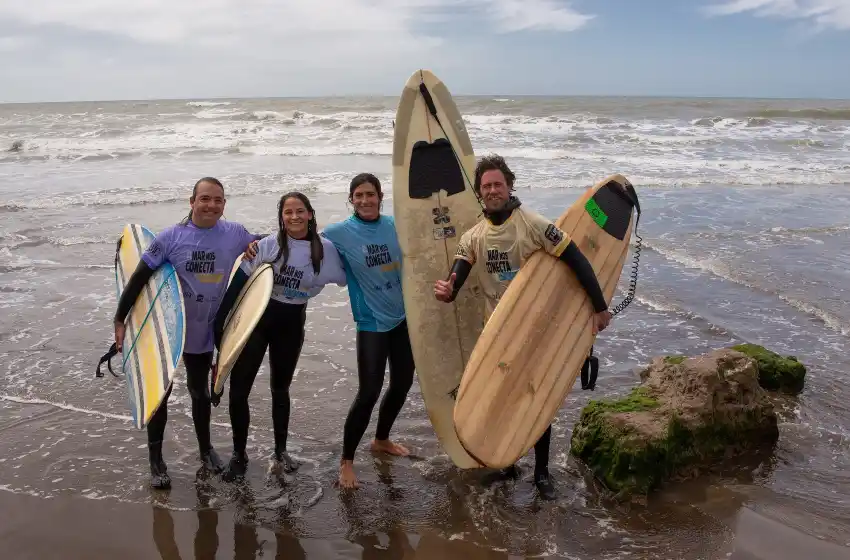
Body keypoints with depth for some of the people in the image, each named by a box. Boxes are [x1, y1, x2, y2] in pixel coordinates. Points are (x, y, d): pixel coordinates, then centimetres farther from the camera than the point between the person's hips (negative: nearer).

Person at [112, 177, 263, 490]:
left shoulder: (235, 234, -8)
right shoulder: (171, 237, -16)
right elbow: (139, 278, -12)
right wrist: (120, 320, -12)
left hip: (204, 333, 2)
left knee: (200, 391, 20)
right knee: (159, 393, 8)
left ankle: (206, 449, 40)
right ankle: (156, 460, 25)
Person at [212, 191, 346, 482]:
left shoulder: (325, 249, -9)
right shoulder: (267, 245, -14)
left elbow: (345, 279, 6)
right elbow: (239, 282, -12)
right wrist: (220, 322, -13)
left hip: (291, 323, 2)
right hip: (256, 318, -1)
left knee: (281, 389, 17)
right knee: (238, 389, -3)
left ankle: (281, 452, 33)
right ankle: (239, 454, 16)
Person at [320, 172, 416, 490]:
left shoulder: (395, 226, -1)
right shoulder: (340, 233, -10)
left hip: (403, 317, 5)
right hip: (372, 322, -5)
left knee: (402, 383, 16)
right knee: (369, 392, -9)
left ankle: (381, 440, 40)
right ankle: (346, 462, 8)